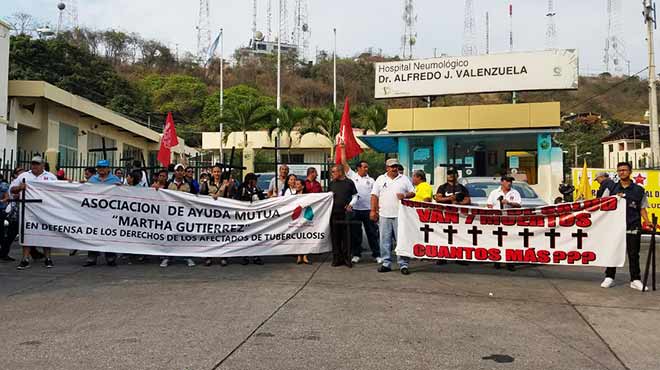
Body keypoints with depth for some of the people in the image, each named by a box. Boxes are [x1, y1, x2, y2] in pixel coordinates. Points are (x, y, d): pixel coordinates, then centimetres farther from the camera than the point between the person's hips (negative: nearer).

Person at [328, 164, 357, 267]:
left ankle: (347, 258, 6)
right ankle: (337, 258, 12)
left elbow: (355, 196, 7)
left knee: (346, 236, -2)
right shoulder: (332, 184, 12)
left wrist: (350, 204, -6)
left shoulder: (349, 182, 3)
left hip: (346, 213, -3)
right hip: (334, 213, 3)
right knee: (335, 236, 4)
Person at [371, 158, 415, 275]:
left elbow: (412, 193, 10)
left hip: (400, 215, -1)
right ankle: (386, 264, 13)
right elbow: (374, 196, 8)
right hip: (384, 215, 1)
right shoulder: (380, 179, 10)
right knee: (385, 241, 5)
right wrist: (373, 210, 0)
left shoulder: (404, 179, 9)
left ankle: (403, 264, 3)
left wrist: (405, 195, -11)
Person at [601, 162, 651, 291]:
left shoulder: (638, 190, 7)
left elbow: (642, 208, 8)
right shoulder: (612, 189, 9)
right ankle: (609, 278, 12)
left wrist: (647, 222, -6)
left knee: (633, 254, 3)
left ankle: (635, 280, 10)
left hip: (633, 228, -1)